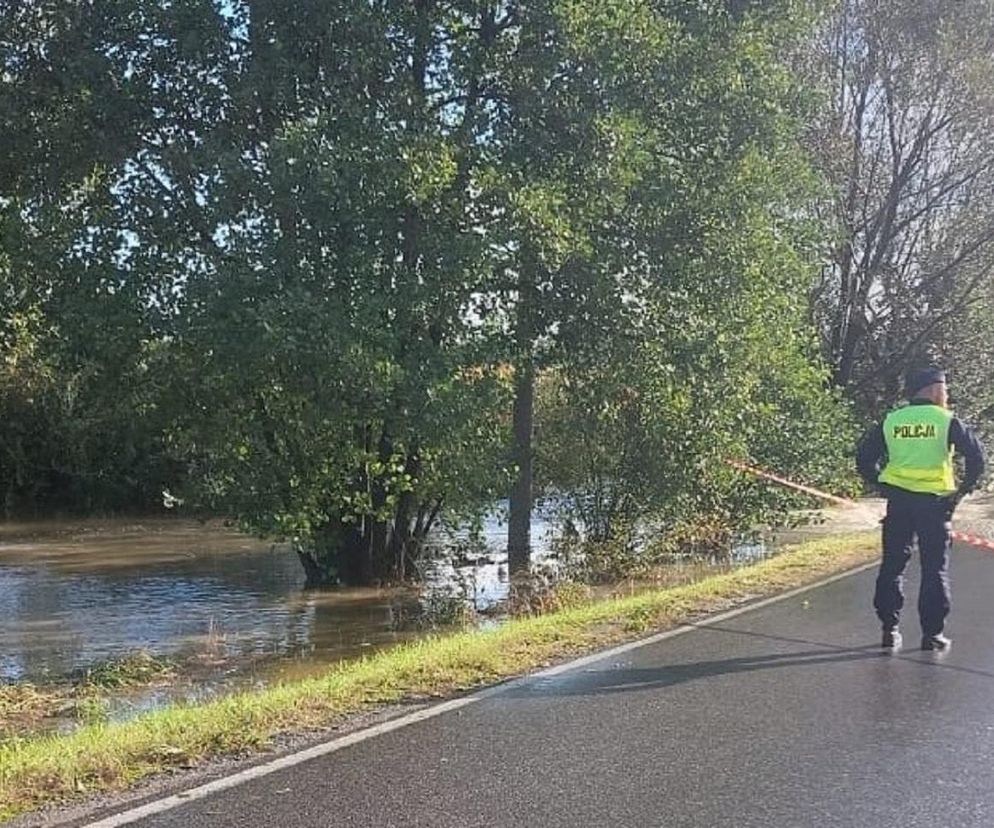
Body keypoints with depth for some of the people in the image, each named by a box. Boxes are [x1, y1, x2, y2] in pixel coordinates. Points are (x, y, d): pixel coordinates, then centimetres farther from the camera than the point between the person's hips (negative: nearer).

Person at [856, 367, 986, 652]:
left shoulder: (890, 421, 7)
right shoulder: (946, 420, -2)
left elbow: (864, 456, 7)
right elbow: (976, 454, -10)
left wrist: (880, 485, 13)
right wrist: (964, 488, 0)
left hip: (898, 501, 3)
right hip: (935, 501, -3)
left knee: (892, 565, 11)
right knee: (935, 569, 5)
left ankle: (889, 629, 11)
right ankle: (932, 633, 6)